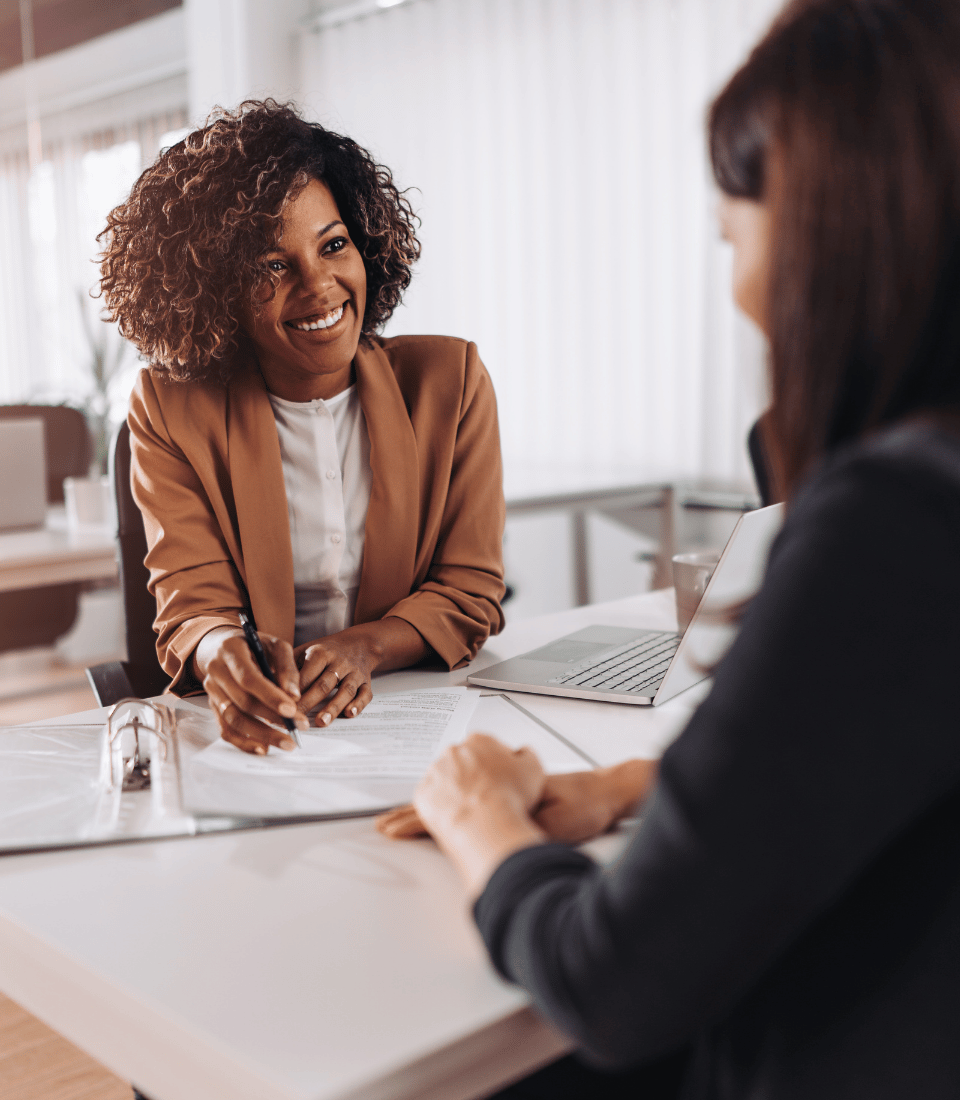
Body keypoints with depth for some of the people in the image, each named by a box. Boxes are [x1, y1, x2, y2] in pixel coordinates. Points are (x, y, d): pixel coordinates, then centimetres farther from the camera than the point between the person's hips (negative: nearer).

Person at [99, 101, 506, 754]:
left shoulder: (449, 380, 1)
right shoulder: (171, 413, -1)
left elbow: (471, 591, 0)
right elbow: (192, 607, -6)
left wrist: (365, 647, -20)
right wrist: (224, 653, -31)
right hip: (266, 736, -1)